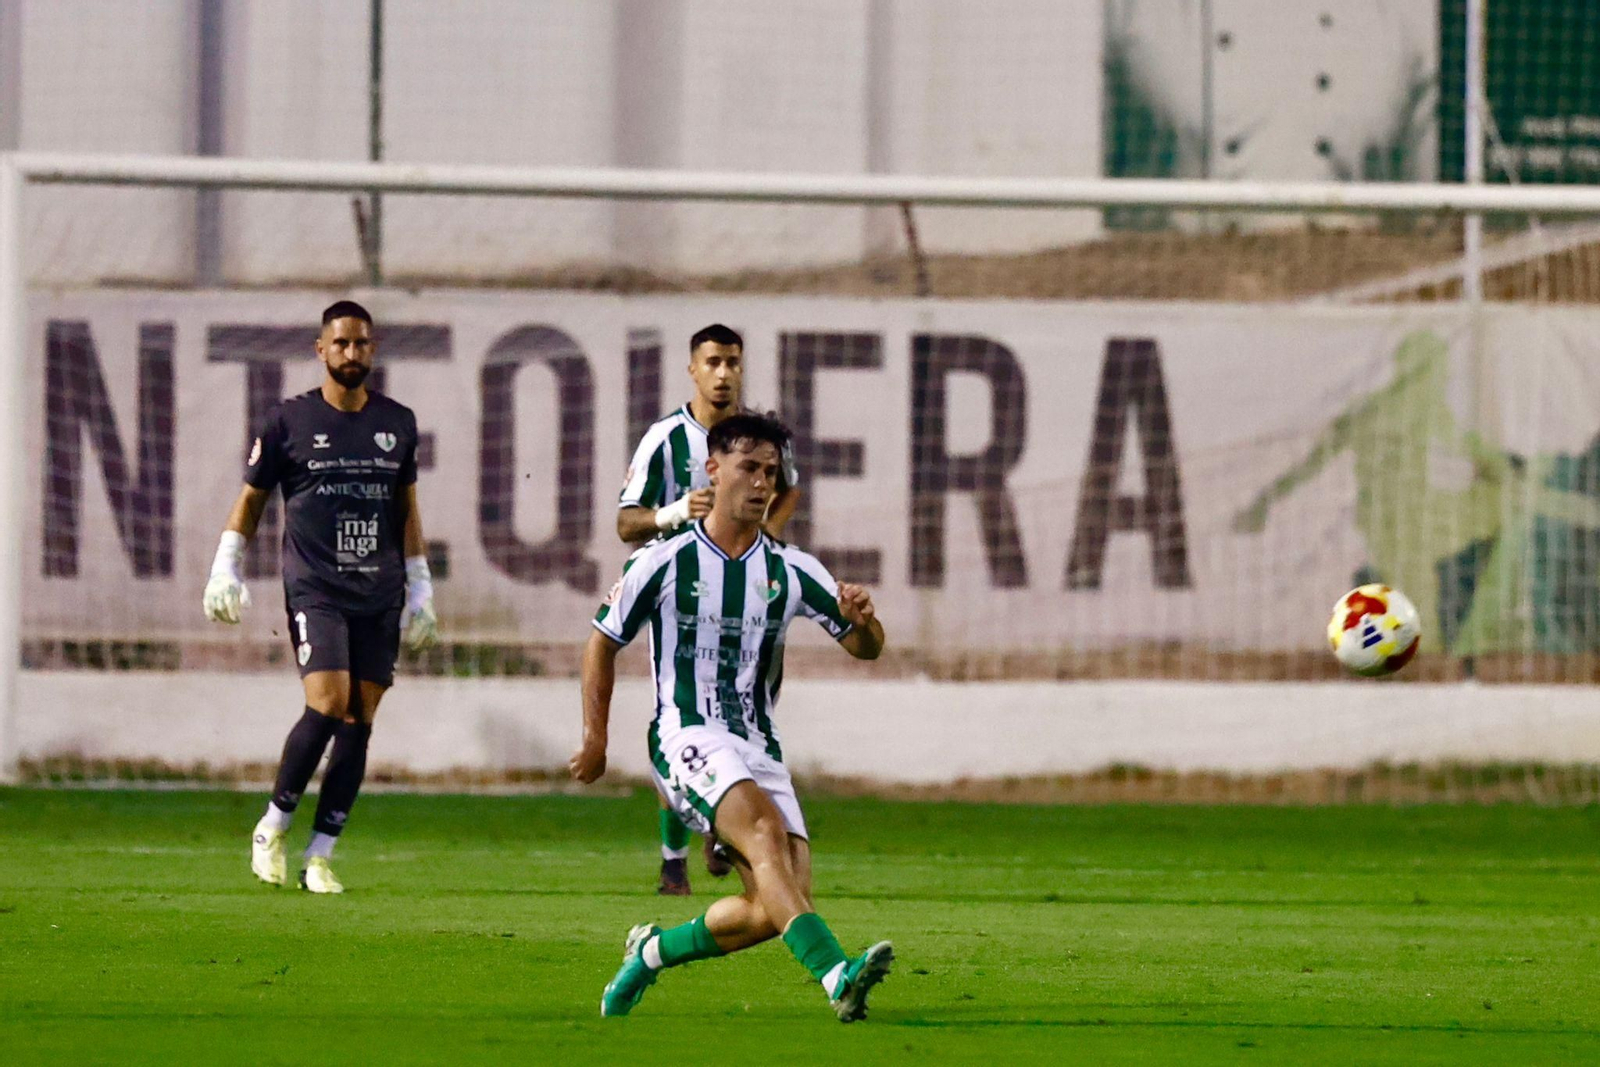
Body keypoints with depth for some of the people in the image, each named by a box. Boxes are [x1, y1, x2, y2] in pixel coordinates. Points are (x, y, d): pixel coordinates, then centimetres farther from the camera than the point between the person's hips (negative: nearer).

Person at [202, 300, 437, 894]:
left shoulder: (397, 423, 12)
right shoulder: (289, 421, 2)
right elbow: (251, 499, 10)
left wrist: (420, 589, 17)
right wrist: (225, 571, 3)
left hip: (380, 596, 4)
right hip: (314, 589, -4)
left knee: (361, 721, -3)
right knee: (329, 705, -19)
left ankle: (320, 857, 2)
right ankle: (273, 827, 0)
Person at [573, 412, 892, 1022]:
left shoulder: (792, 572, 9)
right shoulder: (663, 564, 0)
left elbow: (865, 648, 10)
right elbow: (604, 641, 12)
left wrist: (863, 620, -14)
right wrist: (595, 738, 11)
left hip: (759, 749, 5)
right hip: (687, 738, -5)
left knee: (776, 908, -9)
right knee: (765, 829, -33)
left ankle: (650, 953, 17)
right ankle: (837, 977, -48)